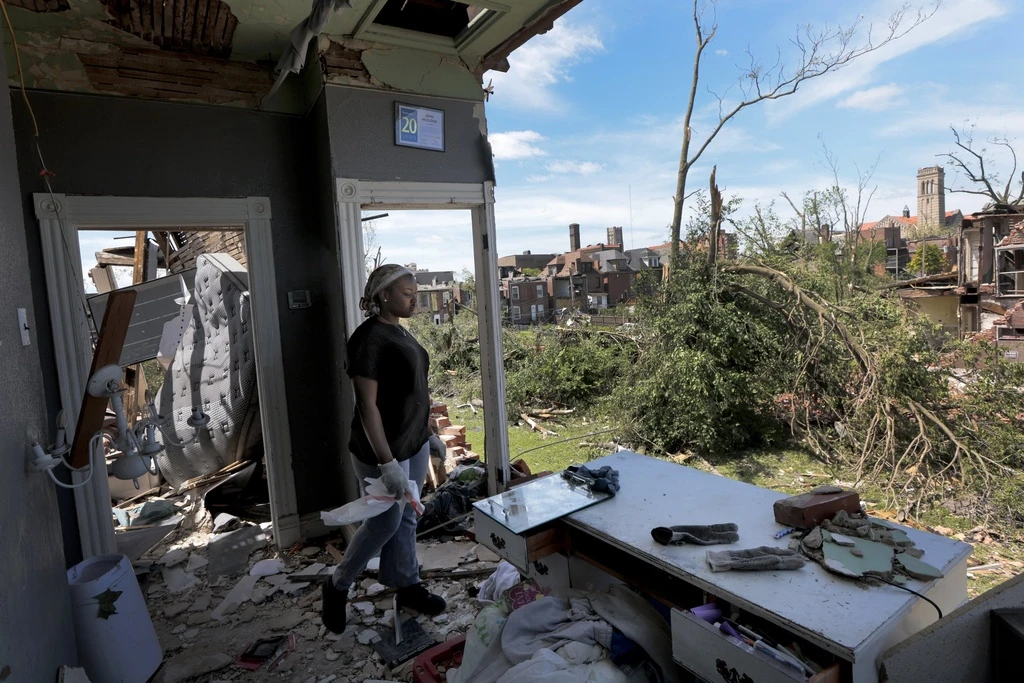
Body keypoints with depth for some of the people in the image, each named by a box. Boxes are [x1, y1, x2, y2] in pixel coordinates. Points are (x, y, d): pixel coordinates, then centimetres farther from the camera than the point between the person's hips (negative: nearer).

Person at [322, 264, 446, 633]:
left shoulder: (401, 332, 7)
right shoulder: (369, 338, -20)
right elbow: (367, 404, -23)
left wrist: (429, 434, 19)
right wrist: (387, 462, -25)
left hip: (415, 443, 8)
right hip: (384, 449, -8)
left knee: (406, 518, 18)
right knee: (385, 522, 5)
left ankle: (408, 587, 34)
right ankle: (337, 586, 28)